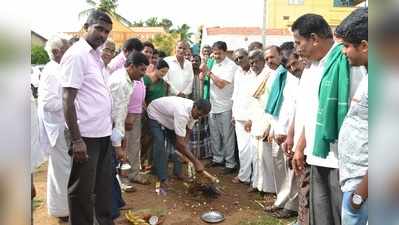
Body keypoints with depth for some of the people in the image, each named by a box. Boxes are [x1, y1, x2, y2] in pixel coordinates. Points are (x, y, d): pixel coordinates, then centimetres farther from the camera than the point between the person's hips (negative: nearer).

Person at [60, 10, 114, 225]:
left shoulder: (96, 55, 12)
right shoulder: (76, 55, -12)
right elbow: (68, 100, -17)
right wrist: (76, 139, -20)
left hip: (103, 133, 9)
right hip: (86, 135, -9)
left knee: (105, 184, 19)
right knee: (82, 190, 6)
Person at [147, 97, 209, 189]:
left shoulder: (194, 111, -20)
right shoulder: (182, 113, -45)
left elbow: (187, 130, -4)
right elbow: (180, 143, -43)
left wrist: (184, 148, -17)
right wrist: (196, 162, -39)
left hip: (169, 116, 8)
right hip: (155, 114, -8)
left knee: (177, 145, 2)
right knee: (159, 144, -20)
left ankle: (178, 172, 15)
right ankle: (163, 179, -15)